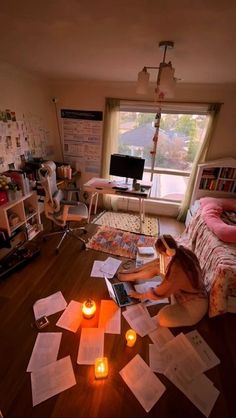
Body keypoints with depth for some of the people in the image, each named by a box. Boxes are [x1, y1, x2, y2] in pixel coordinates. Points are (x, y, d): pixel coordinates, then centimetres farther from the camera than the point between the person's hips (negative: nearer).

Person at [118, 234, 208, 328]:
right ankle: (130, 275, 22)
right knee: (156, 267, 2)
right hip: (188, 292, 8)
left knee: (162, 318, -28)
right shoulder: (183, 251, -16)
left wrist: (140, 296, -6)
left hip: (194, 305, -8)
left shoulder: (177, 270, -38)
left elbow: (159, 293, -23)